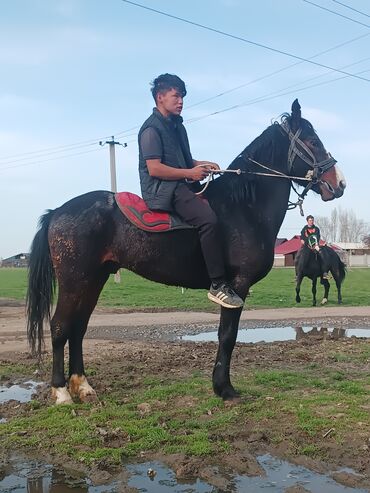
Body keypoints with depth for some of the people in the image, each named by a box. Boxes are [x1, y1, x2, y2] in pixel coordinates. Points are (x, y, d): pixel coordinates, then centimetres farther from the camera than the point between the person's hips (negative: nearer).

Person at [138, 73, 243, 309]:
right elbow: (154, 168, -17)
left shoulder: (177, 126, 21)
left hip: (182, 186, 10)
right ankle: (218, 285, -27)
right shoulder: (152, 128, -8)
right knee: (208, 218, -30)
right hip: (163, 190, -10)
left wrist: (203, 164, 9)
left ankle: (233, 272, 7)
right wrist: (190, 173, -16)